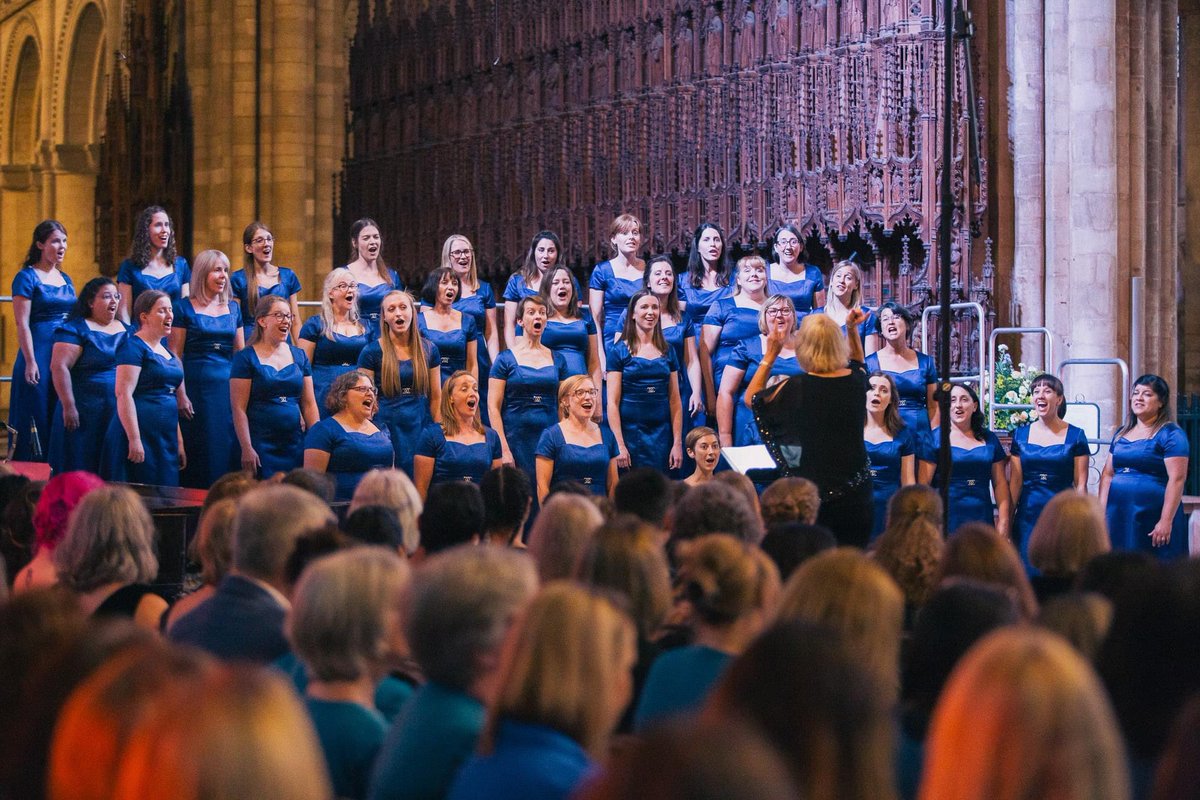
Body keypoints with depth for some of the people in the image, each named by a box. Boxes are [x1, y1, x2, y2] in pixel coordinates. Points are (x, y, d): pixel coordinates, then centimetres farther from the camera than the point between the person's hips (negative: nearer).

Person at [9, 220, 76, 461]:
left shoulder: (66, 279, 15)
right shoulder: (26, 277, -5)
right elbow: (22, 324, -11)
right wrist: (30, 362, -17)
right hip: (39, 355, -6)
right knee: (37, 420, -3)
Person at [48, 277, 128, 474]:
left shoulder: (126, 330, 15)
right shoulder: (76, 329, -4)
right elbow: (59, 367, -13)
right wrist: (69, 407, -19)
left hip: (122, 413, 6)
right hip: (88, 414, -6)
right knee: (82, 470, -3)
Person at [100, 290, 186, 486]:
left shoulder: (166, 351, 19)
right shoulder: (133, 347, -6)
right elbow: (124, 394, -16)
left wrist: (179, 442, 21)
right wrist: (134, 439, -22)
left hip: (166, 440, 8)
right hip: (141, 437, -8)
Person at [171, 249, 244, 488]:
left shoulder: (232, 308, 13)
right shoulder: (185, 308, -1)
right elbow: (175, 355, -4)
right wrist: (180, 395, -12)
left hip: (229, 388, 4)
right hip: (197, 386, -4)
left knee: (229, 454, 2)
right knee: (200, 457, -3)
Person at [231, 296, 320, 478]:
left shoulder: (298, 356, 12)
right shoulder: (246, 358, -2)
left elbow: (309, 404, 13)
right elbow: (238, 408, -7)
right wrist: (247, 449, -13)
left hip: (295, 445, 4)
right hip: (261, 447, -4)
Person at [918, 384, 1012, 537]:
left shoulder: (989, 439, 12)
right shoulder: (934, 438, 2)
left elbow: (1000, 484, 12)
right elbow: (923, 485, -2)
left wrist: (1003, 523, 4)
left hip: (982, 520, 3)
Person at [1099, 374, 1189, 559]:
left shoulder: (1170, 434, -4)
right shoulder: (1121, 434, 17)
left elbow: (1177, 479, -12)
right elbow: (1107, 474, 19)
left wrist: (1166, 521, -18)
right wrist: (1101, 513, 10)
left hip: (1152, 520, -6)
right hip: (1118, 517, 6)